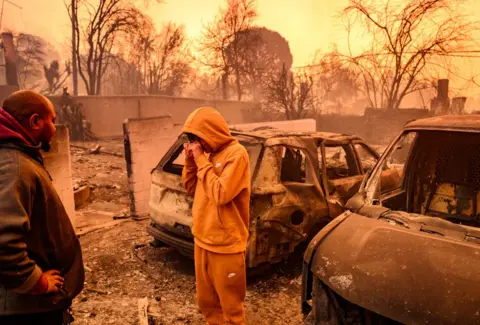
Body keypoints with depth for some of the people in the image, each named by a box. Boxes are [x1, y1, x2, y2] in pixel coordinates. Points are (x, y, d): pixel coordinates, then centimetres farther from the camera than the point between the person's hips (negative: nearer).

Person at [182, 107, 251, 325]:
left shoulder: (236, 154, -17)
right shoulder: (208, 154, 8)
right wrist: (190, 161, -2)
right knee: (206, 302, 22)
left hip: (226, 246, -8)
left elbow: (221, 194, -25)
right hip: (202, 241, 8)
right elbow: (191, 189, 13)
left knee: (230, 306, 10)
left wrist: (201, 161, -18)